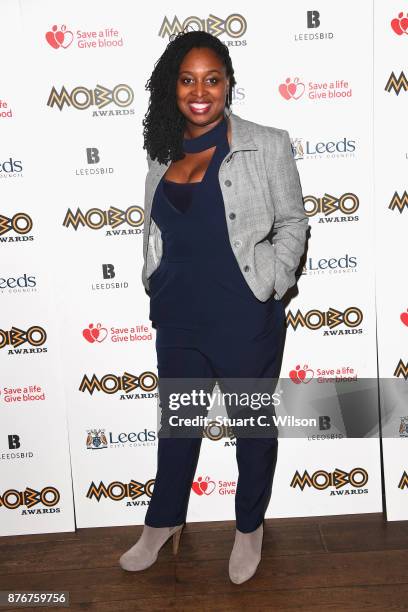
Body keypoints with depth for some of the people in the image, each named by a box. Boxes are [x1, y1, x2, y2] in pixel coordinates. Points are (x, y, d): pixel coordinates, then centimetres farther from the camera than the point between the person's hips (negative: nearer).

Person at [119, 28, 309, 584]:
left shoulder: (265, 146, -6)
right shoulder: (164, 153, 6)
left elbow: (292, 221, -2)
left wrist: (271, 280, -12)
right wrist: (155, 284, 9)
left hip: (246, 319, -4)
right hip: (180, 319, 4)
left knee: (255, 425, 14)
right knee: (176, 423, 19)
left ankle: (250, 527, 39)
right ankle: (163, 523, 42)